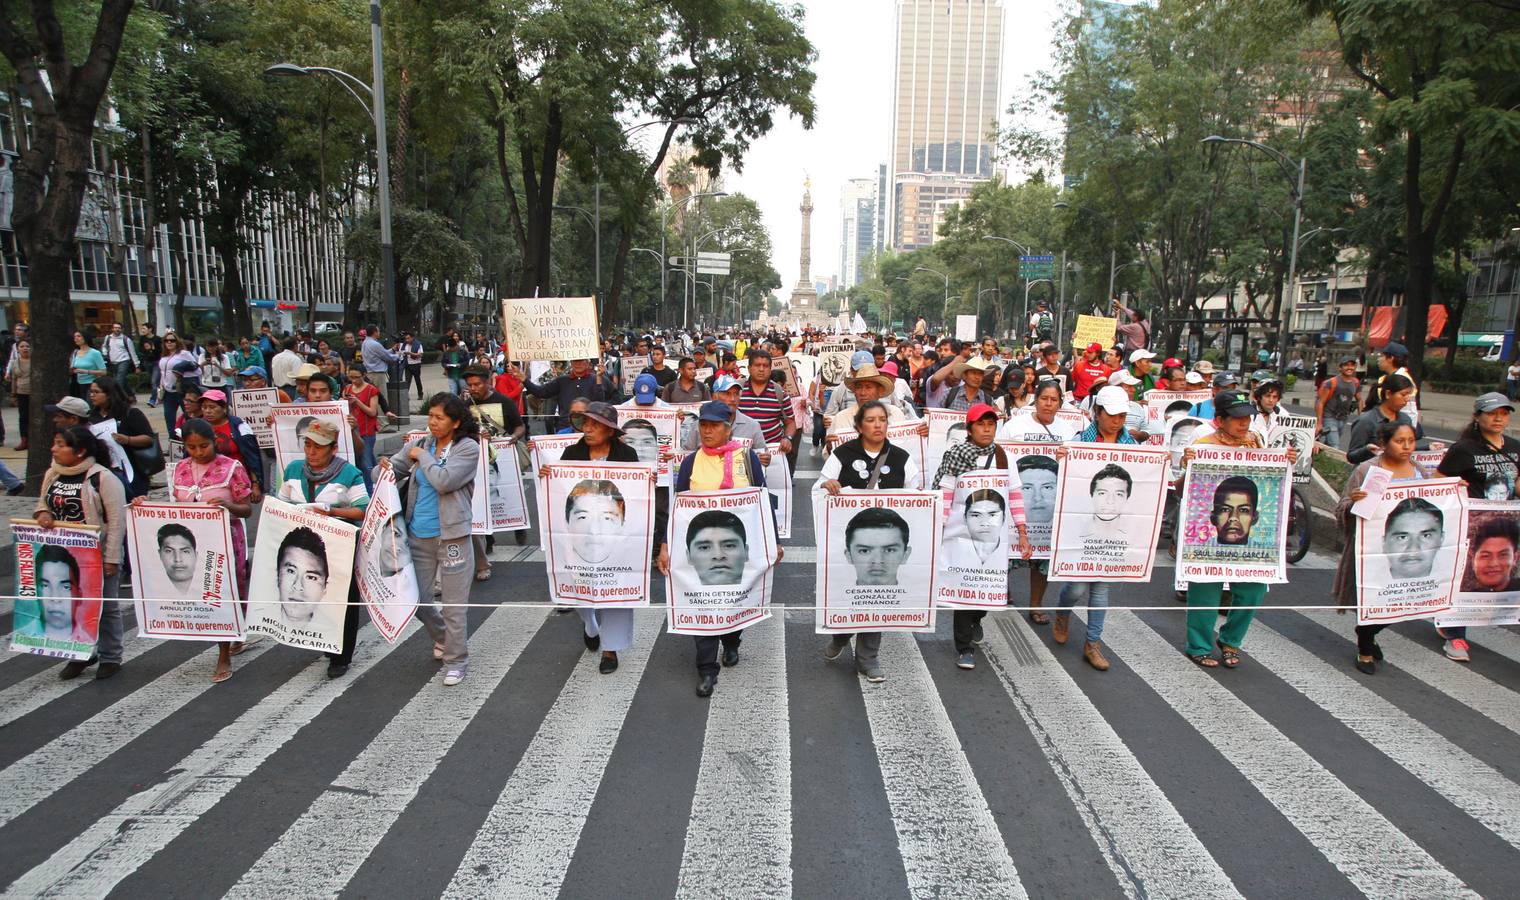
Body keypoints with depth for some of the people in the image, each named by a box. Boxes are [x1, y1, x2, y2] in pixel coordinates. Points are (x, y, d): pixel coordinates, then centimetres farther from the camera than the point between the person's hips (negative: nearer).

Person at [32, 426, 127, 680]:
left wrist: (111, 558, -18)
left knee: (105, 607, 6)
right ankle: (81, 653, 30)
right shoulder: (52, 475, 5)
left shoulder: (102, 478, -16)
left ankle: (110, 658, 18)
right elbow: (42, 502, 21)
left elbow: (116, 520, -16)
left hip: (97, 556, -7)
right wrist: (42, 513, -5)